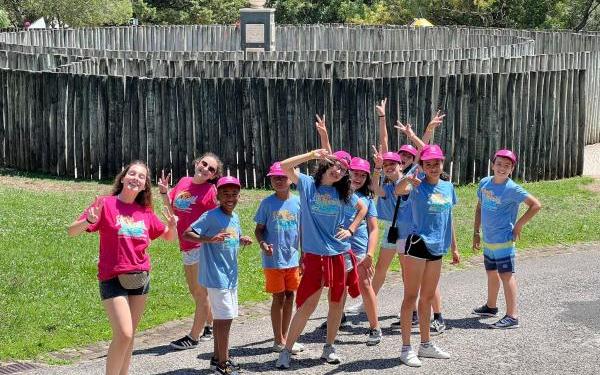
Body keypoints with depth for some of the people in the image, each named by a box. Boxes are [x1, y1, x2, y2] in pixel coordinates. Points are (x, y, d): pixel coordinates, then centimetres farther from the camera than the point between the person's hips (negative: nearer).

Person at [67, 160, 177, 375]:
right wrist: (88, 222, -32)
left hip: (140, 279, 5)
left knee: (130, 335, 10)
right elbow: (72, 231, -11)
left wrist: (172, 226, -3)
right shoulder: (106, 204, -7)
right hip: (113, 279, -5)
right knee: (123, 335, -14)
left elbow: (168, 237, 19)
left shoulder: (145, 212, 7)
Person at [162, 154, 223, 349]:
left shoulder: (211, 191, -11)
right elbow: (171, 208, 17)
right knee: (195, 291, 19)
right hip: (186, 247, 8)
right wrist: (164, 192, 1)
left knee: (201, 293, 1)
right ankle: (210, 327, 35)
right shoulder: (183, 182, 7)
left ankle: (193, 337, 7)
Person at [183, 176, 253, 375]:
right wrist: (210, 239, -32)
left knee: (221, 317, 16)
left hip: (231, 275, 8)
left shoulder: (235, 217, 9)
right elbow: (187, 234, -18)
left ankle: (217, 357, 27)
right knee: (225, 318, -6)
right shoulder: (211, 216, -14)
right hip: (216, 275, -8)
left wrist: (242, 240, 1)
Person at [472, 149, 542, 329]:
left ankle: (512, 316, -7)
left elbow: (536, 205, -16)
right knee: (491, 273, 22)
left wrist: (519, 225, -13)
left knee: (506, 275, -8)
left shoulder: (512, 189, -16)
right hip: (487, 240, 8)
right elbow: (479, 207, 17)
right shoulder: (484, 183, 4)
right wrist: (476, 232, 15)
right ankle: (491, 306, 40)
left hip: (503, 240, -8)